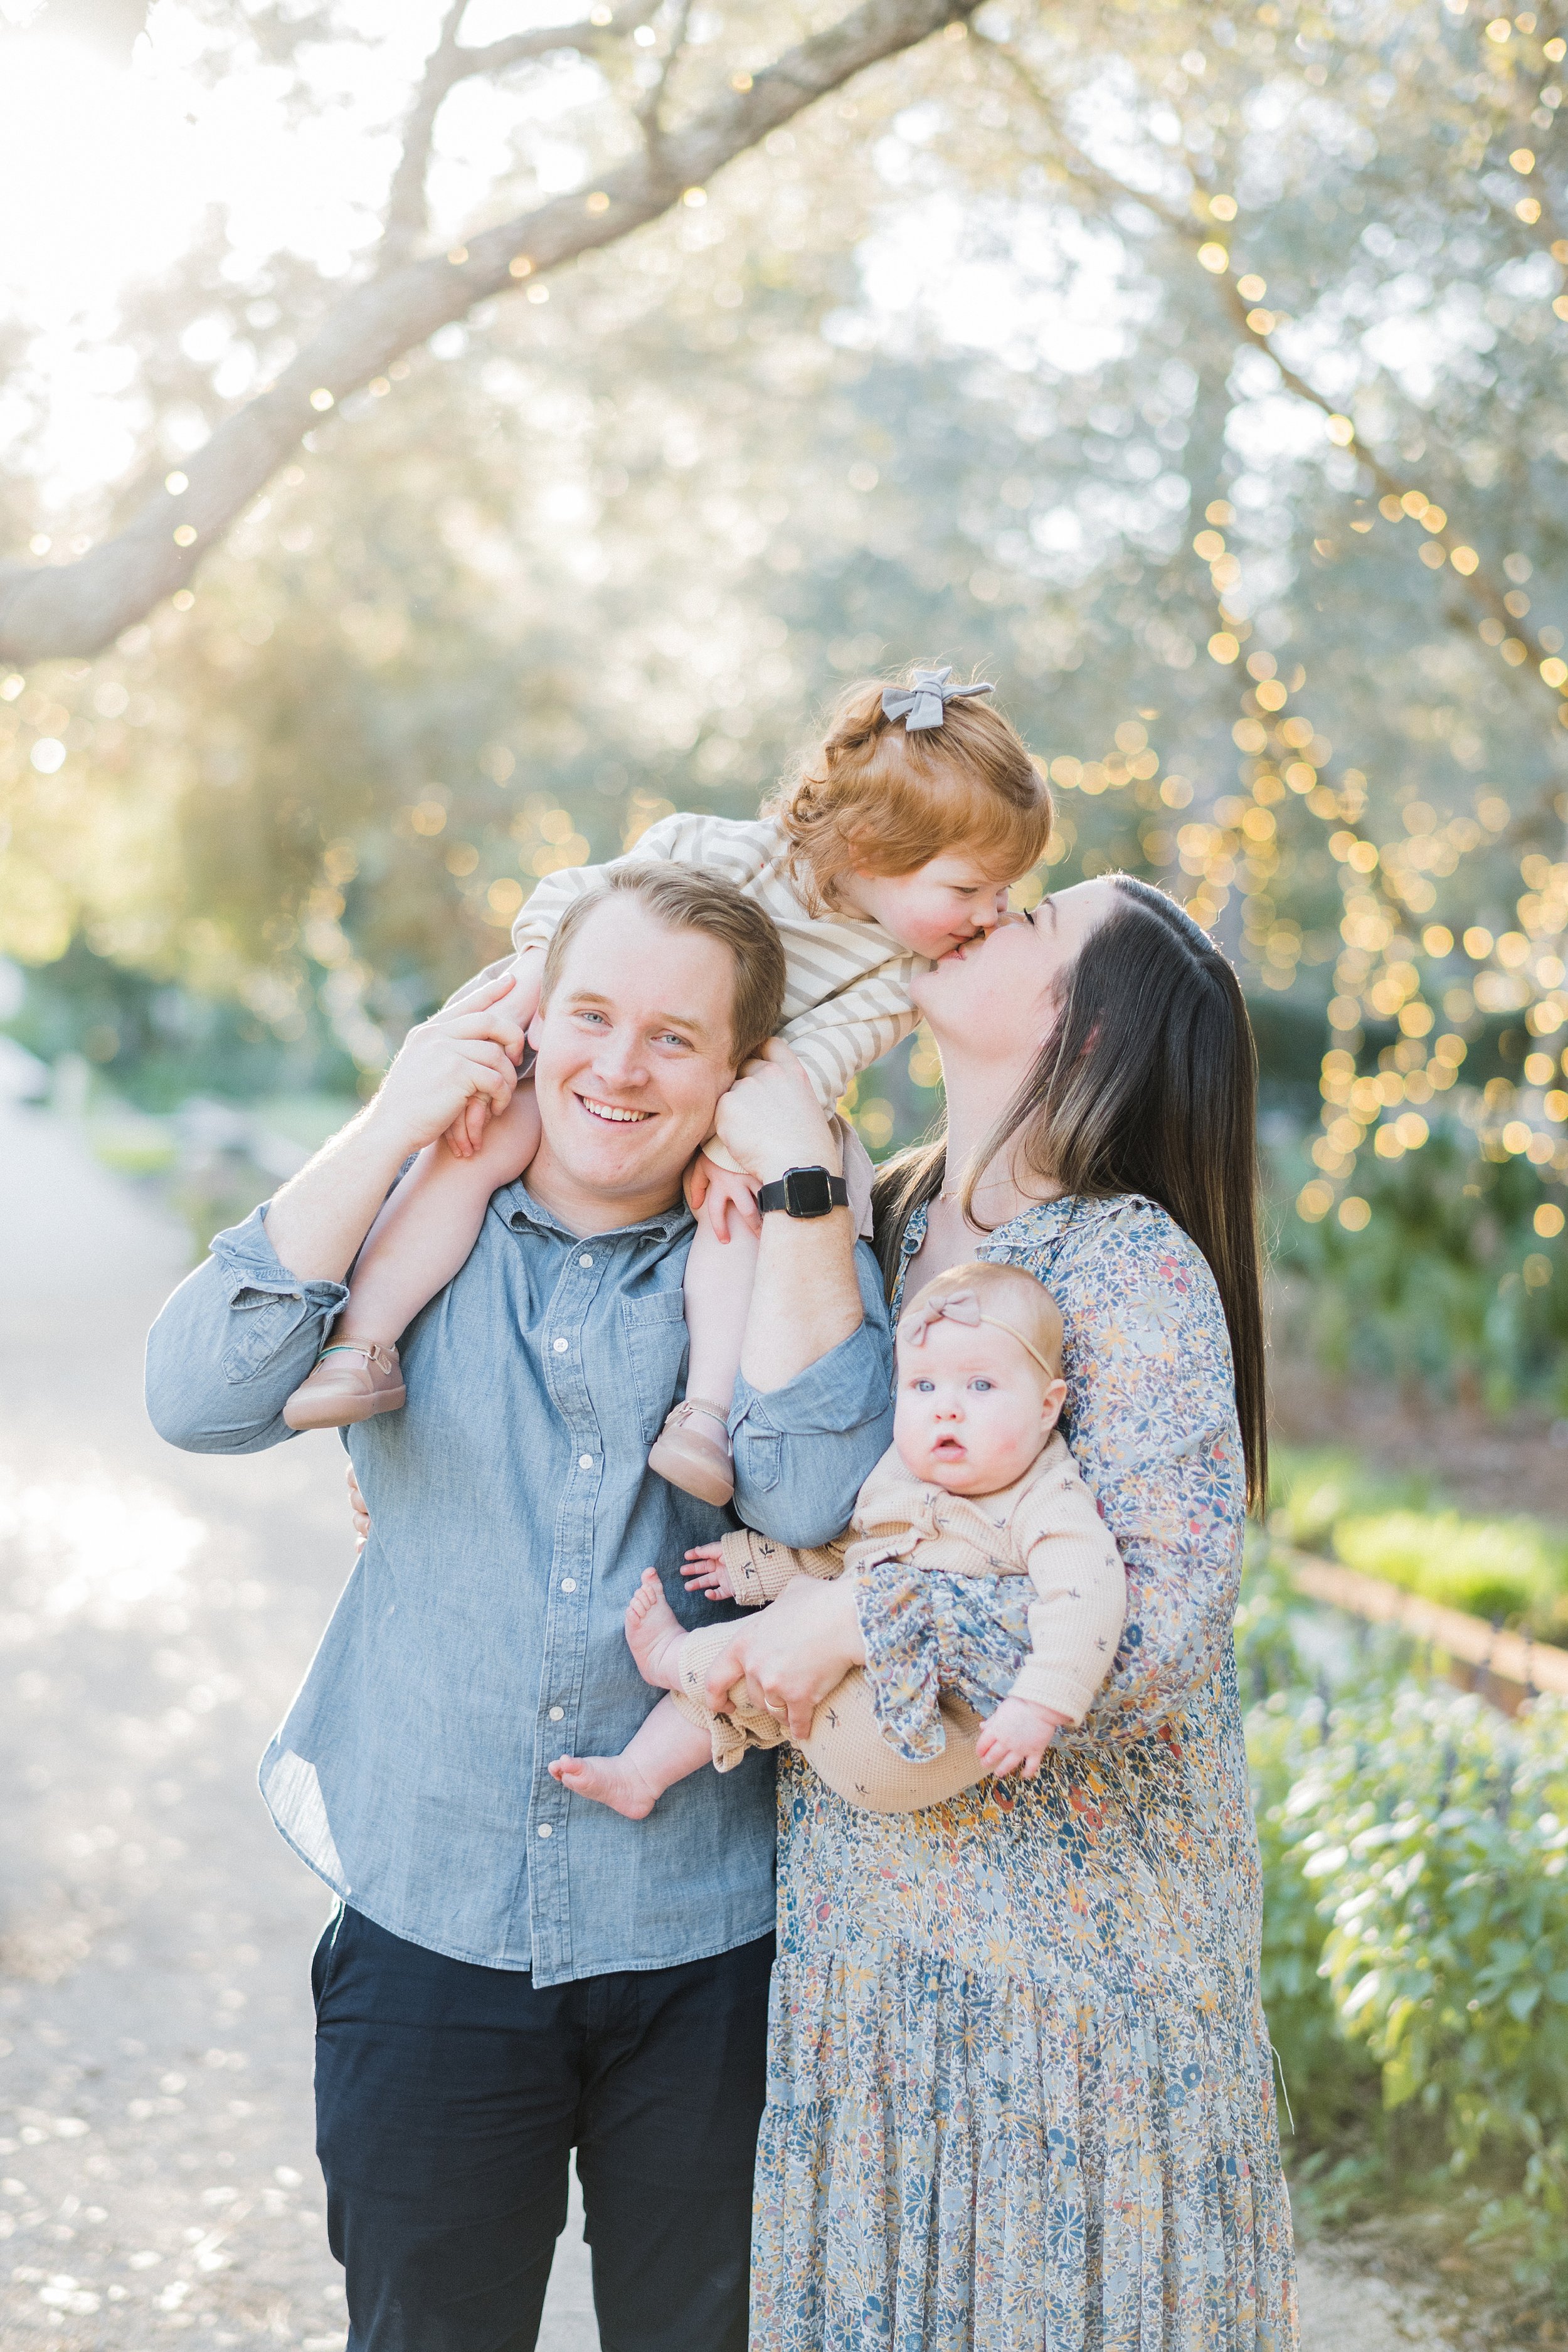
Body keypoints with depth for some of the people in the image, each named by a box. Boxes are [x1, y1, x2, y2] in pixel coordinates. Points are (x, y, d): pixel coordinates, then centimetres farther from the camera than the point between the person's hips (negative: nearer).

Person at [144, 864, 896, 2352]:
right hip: (429, 1933, 1)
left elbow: (808, 1495, -19)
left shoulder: (787, 1260, -2)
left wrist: (800, 1181, -19)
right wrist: (390, 1127, -15)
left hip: (703, 1952, 0)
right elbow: (204, 1399, -15)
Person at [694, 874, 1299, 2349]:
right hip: (858, 1890, 6)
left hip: (1063, 1926, -6)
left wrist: (854, 1622, -21)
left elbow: (1169, 1612, -24)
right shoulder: (881, 1224, 6)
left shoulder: (1132, 1266, -16)